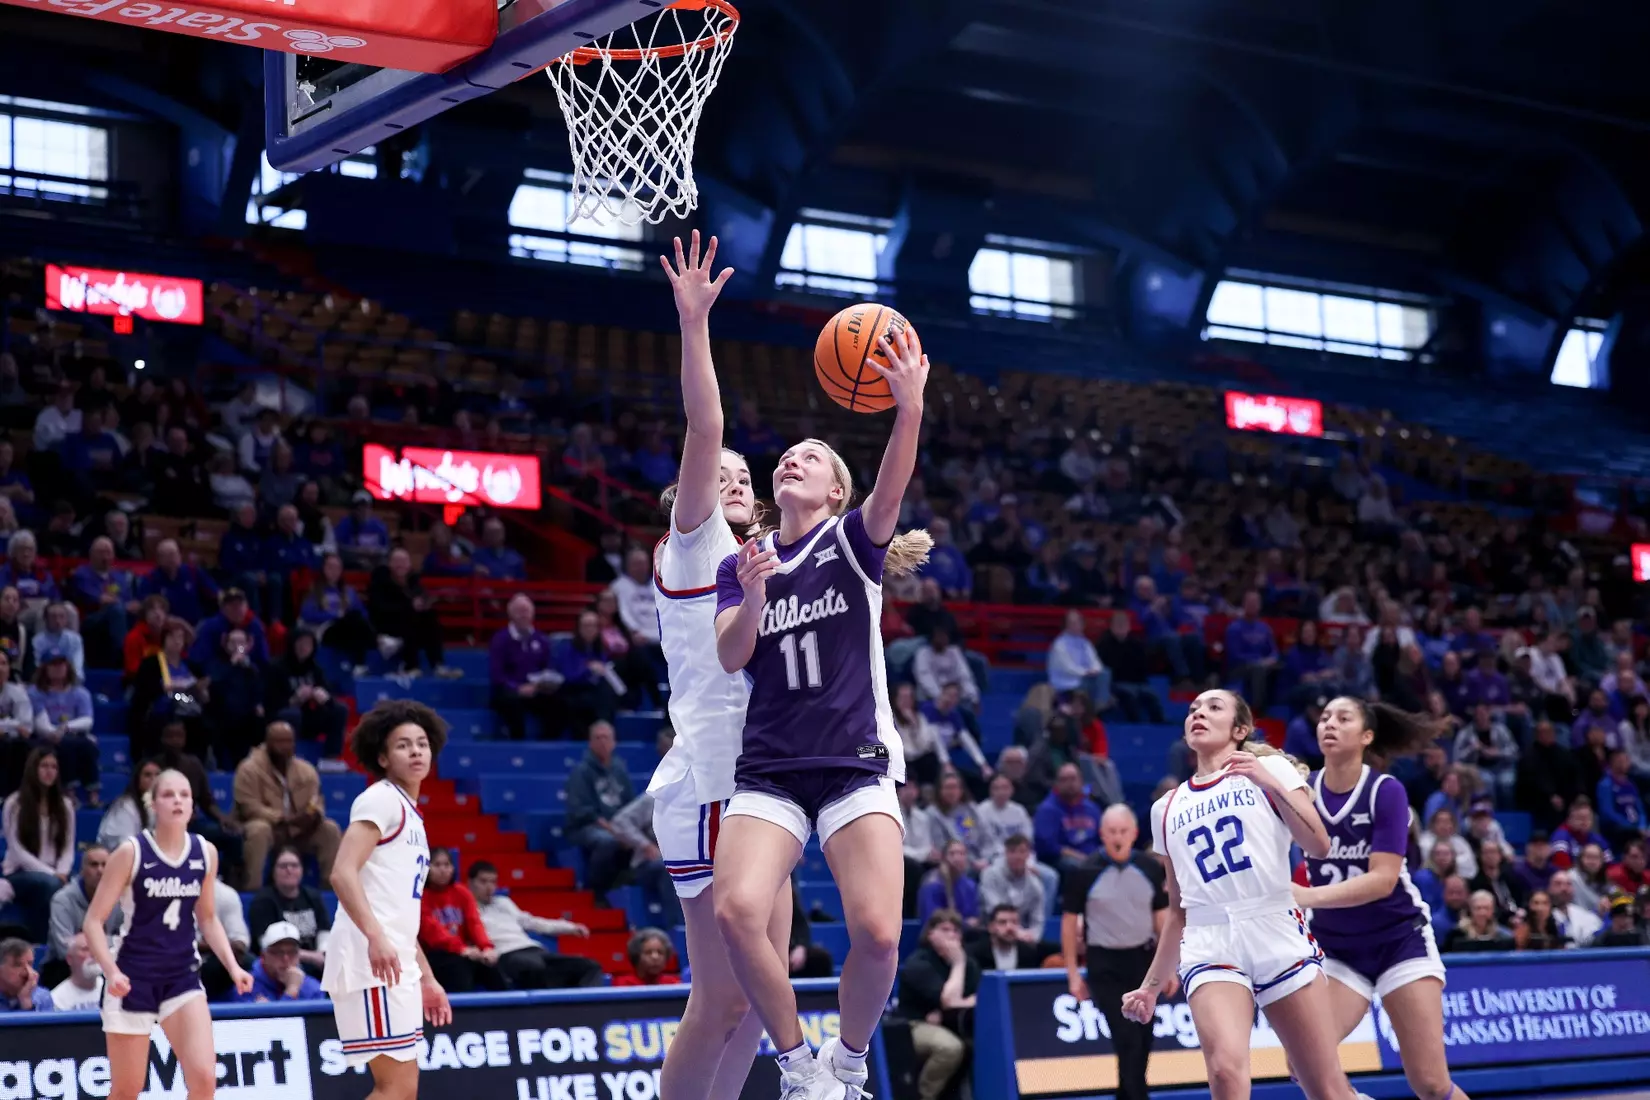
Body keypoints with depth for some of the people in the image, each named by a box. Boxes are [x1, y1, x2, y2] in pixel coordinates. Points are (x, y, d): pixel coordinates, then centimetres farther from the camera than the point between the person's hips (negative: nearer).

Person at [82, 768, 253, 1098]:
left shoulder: (206, 852, 1)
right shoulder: (131, 852, -11)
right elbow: (93, 921, -9)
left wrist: (232, 965, 0)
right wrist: (111, 970, -25)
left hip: (182, 976, 3)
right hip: (133, 977, -3)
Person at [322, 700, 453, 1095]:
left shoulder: (411, 815, 24)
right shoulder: (381, 799, -5)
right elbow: (342, 873, -19)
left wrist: (426, 978, 26)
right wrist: (376, 937, -32)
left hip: (395, 967, 10)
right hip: (372, 964, -10)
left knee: (401, 1087, 10)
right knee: (397, 1088, -12)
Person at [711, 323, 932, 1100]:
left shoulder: (853, 542, 6)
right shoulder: (740, 565, 14)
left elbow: (891, 490, -16)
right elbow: (731, 657, -2)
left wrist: (910, 406, -34)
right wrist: (752, 596, -22)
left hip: (856, 765, -2)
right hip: (769, 768, 2)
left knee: (877, 932, -20)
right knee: (738, 912, -23)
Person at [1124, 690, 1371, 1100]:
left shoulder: (1272, 768, 9)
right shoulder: (1167, 809, 19)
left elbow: (1319, 846, -4)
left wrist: (1271, 784, -13)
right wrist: (1152, 985, 19)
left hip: (1278, 934, -1)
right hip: (1209, 945, 2)